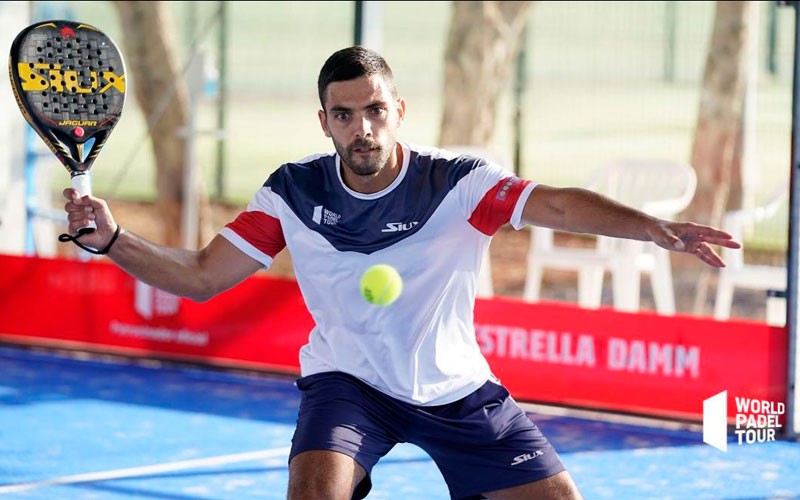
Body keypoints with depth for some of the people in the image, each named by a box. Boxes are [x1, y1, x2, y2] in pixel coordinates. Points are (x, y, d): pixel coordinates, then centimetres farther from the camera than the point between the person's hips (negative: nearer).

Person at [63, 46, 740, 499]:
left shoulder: (458, 184, -16)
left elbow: (561, 206, -30)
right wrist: (112, 238, -21)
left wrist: (655, 228, -48)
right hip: (347, 381, -1)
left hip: (456, 389, 1)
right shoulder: (294, 193, -10)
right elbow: (200, 277, -5)